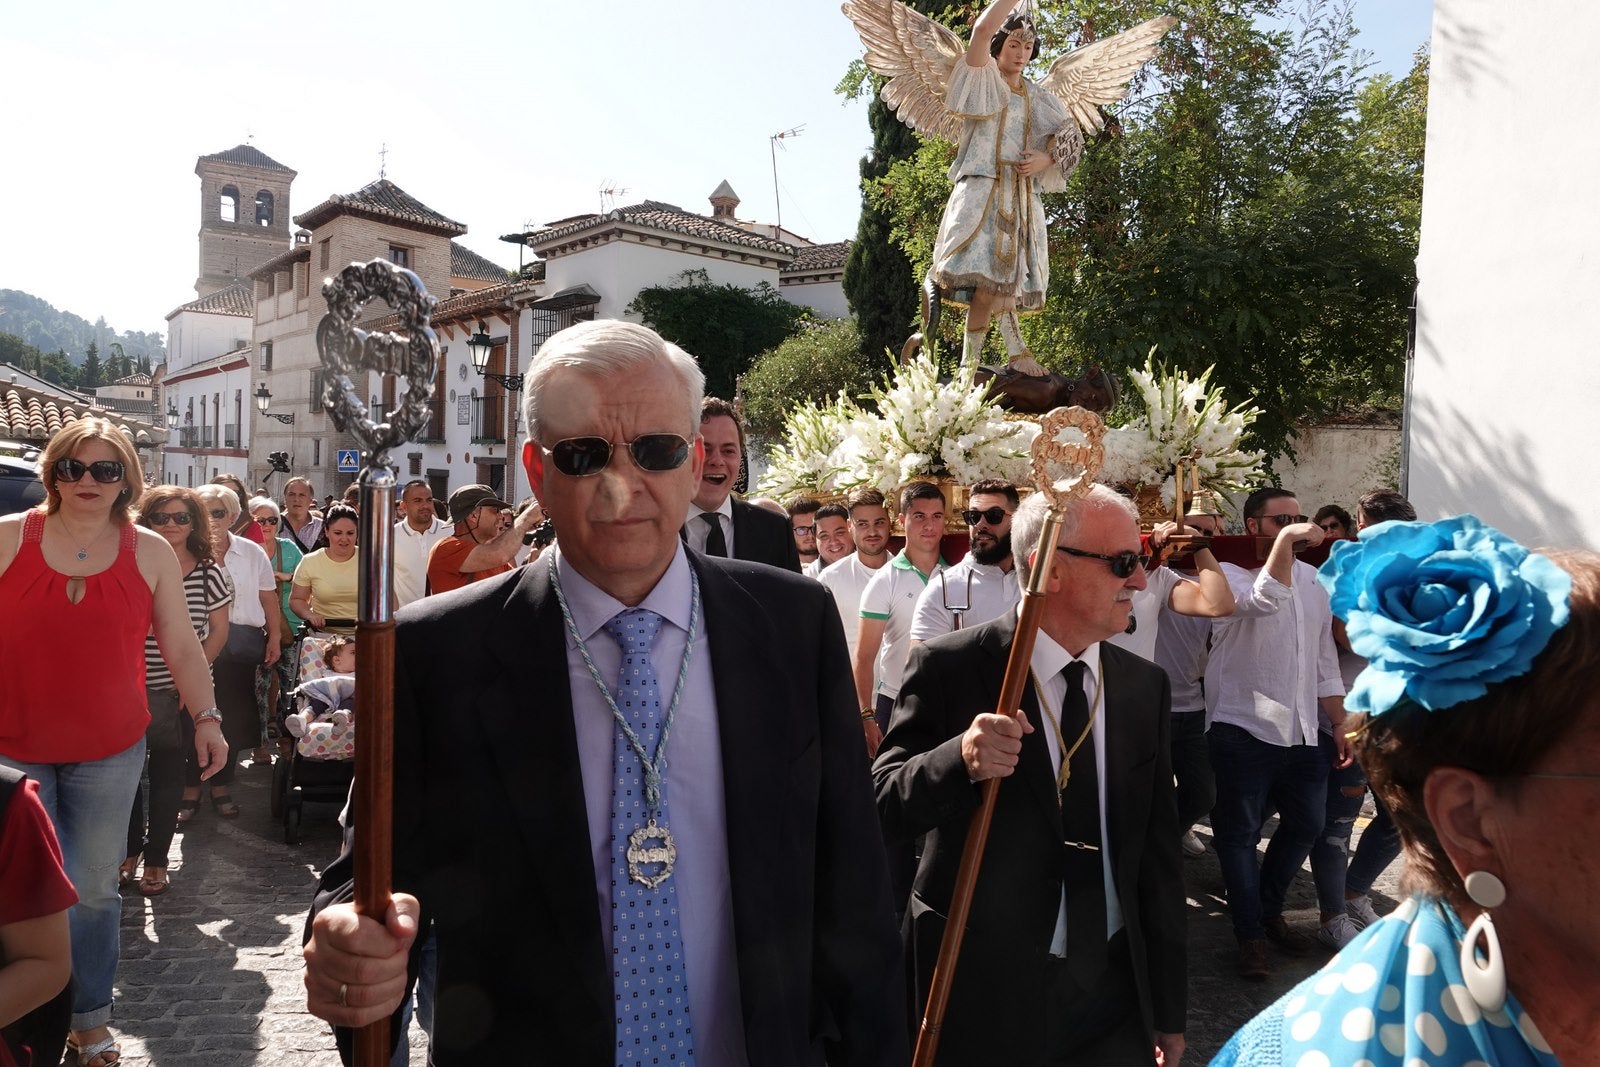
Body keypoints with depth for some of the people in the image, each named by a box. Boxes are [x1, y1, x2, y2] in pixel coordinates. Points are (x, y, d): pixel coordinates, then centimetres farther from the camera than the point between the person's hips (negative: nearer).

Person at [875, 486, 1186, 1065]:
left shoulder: (1146, 685, 1)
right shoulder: (948, 668, -13)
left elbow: (1158, 849, 5)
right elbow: (880, 811, -13)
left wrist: (1169, 1006, 10)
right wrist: (960, 761, -33)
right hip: (985, 990, -3)